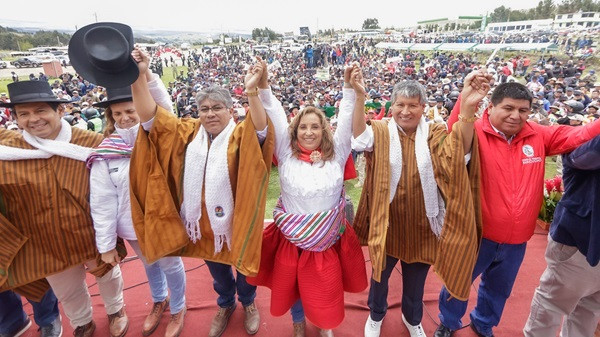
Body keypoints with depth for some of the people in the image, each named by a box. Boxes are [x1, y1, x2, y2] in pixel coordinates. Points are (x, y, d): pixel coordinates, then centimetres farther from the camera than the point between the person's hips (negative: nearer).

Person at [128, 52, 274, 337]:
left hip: (234, 223, -3)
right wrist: (138, 77, -24)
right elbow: (150, 116, -10)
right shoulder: (187, 133, -3)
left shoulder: (241, 136, -14)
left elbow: (260, 129, -36)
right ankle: (226, 305, 55)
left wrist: (252, 93, -53)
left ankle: (248, 303, 52)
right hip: (202, 223, 4)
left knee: (242, 268, 22)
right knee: (217, 272, 26)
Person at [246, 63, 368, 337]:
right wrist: (262, 87, -27)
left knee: (326, 289, 19)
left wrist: (353, 89, -30)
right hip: (292, 237, 0)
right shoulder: (286, 153, -8)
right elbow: (274, 116, -15)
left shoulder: (336, 154, -6)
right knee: (292, 284, 19)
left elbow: (348, 119, -15)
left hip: (329, 238, 1)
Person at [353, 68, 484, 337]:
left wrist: (468, 108, -44)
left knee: (416, 279, 22)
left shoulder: (434, 135, -6)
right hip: (387, 222, -1)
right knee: (380, 274, 20)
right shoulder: (381, 132, -8)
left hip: (421, 224, 1)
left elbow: (458, 151, -27)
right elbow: (360, 135, -30)